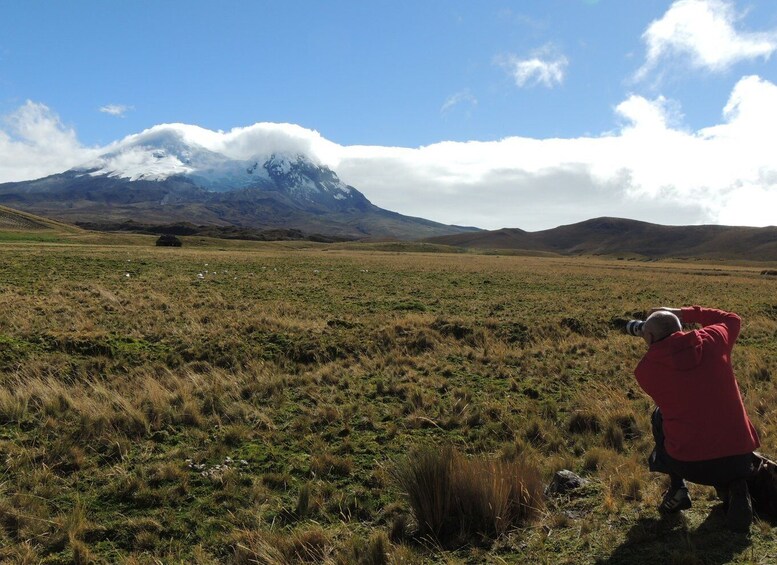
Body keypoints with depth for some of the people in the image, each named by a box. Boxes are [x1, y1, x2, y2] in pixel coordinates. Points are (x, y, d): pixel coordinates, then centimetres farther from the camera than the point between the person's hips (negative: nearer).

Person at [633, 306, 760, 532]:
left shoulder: (645, 369, -3)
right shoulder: (713, 340, 0)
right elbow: (732, 319, 24)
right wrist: (683, 313, 23)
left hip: (689, 461, -2)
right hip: (738, 455, 2)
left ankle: (677, 489, 22)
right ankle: (735, 491, 7)